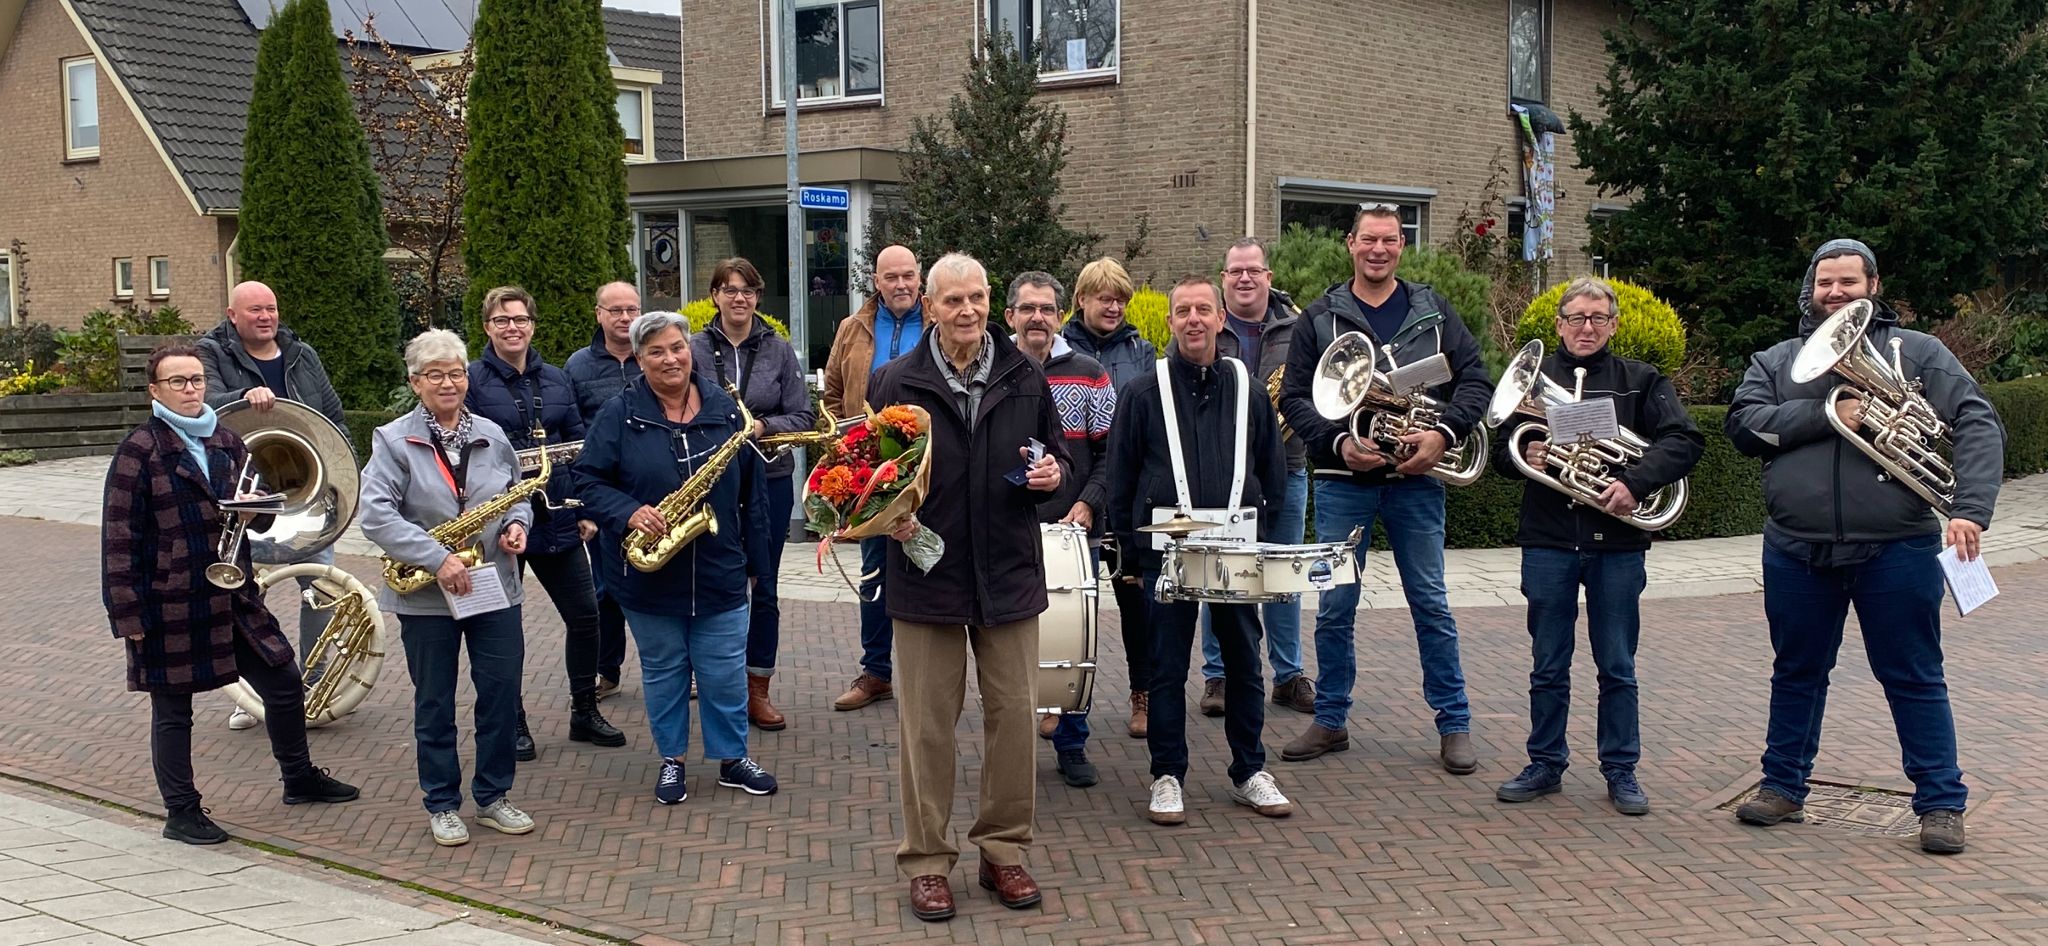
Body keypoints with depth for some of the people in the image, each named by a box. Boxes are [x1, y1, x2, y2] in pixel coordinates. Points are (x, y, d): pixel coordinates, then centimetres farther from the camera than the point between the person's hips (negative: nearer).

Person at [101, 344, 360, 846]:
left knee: (285, 685, 12)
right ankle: (181, 814, 19)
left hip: (234, 595, 6)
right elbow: (119, 535, -11)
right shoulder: (140, 449, -8)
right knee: (172, 710, 6)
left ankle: (300, 777, 31)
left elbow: (259, 516, 19)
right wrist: (127, 612, -14)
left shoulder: (227, 441, 11)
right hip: (170, 606, -6)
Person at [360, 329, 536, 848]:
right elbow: (376, 514, -17)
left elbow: (518, 493, 19)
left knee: (502, 694, 5)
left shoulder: (491, 436, 6)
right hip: (426, 596, -3)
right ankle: (442, 804, 21)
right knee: (434, 703, 8)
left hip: (495, 588, 3)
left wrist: (516, 524, -4)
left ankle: (494, 796, 22)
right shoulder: (393, 441, -6)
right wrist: (437, 558, -25)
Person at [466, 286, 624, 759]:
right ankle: (513, 724, 20)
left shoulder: (555, 379, 10)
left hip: (555, 518, 4)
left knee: (585, 615, 7)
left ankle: (584, 712, 23)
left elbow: (578, 444, 13)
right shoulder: (471, 380, -5)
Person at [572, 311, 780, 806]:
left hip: (719, 572, 1)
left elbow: (751, 488, 5)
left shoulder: (724, 408, 1)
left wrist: (756, 557, 5)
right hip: (647, 575, -1)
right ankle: (672, 760, 28)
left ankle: (732, 757, 24)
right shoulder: (619, 414, -5)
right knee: (662, 669, 12)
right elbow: (588, 480, -4)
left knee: (725, 672, 6)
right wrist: (629, 513, -22)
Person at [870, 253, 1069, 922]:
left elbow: (1057, 455, 15)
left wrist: (1053, 473, -8)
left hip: (1009, 573, 2)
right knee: (927, 723, 5)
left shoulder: (1024, 378, 4)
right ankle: (926, 860, 19)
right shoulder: (896, 382, -3)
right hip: (926, 573, -2)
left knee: (1013, 714, 8)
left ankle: (1004, 850, 24)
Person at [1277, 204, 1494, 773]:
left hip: (1415, 479, 0)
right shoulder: (1320, 318, 4)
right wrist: (1339, 442, -15)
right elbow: (1294, 397, 1)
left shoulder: (1432, 312, 7)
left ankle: (1454, 725, 15)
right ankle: (1330, 721, 19)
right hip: (1342, 482, 0)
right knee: (1335, 608, 5)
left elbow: (1474, 381, 4)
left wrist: (1443, 434, -13)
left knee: (1431, 605, 4)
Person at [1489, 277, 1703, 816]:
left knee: (1617, 668, 7)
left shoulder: (1640, 382, 4)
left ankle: (1621, 771, 18)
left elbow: (1685, 441, -7)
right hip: (1548, 542, 1)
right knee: (1548, 666, 9)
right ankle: (1546, 765, 20)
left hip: (1617, 542, -1)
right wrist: (1523, 456, -13)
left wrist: (1635, 481, -21)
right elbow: (1500, 451, 10)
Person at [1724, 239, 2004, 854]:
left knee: (1914, 679, 5)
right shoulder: (1778, 360, 10)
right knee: (1797, 672, 14)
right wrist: (1826, 414, -18)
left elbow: (1978, 426, -4)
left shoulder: (1917, 352, 5)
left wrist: (1970, 509, -18)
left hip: (1896, 549, -2)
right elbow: (1744, 424, -6)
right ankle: (1783, 787, 26)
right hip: (1797, 552, 2)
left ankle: (1941, 804, 15)